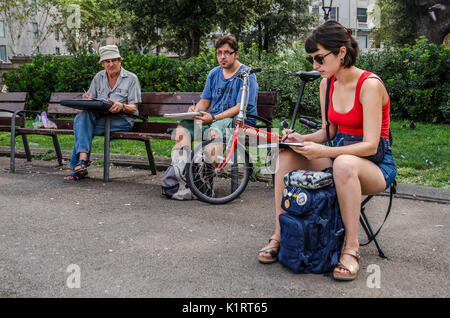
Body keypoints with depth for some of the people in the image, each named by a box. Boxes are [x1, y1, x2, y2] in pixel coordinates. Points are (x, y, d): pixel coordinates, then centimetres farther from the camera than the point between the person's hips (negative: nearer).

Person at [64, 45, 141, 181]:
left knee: (83, 128, -28)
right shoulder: (99, 77, 16)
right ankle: (83, 159, -42)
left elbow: (133, 108, -3)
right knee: (82, 117, -30)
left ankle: (79, 164, -23)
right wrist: (88, 99, -9)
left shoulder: (131, 78, 3)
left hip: (122, 119, -4)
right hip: (100, 116, 5)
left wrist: (122, 106, -26)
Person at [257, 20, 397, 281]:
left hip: (376, 164, -7)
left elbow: (370, 145, -23)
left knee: (344, 163, -41)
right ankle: (279, 235, -11)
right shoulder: (327, 84, 5)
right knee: (286, 157, -15)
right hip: (339, 154, 7)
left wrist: (323, 152, -33)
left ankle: (351, 247, -27)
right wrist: (302, 139, -9)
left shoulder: (370, 85, -18)